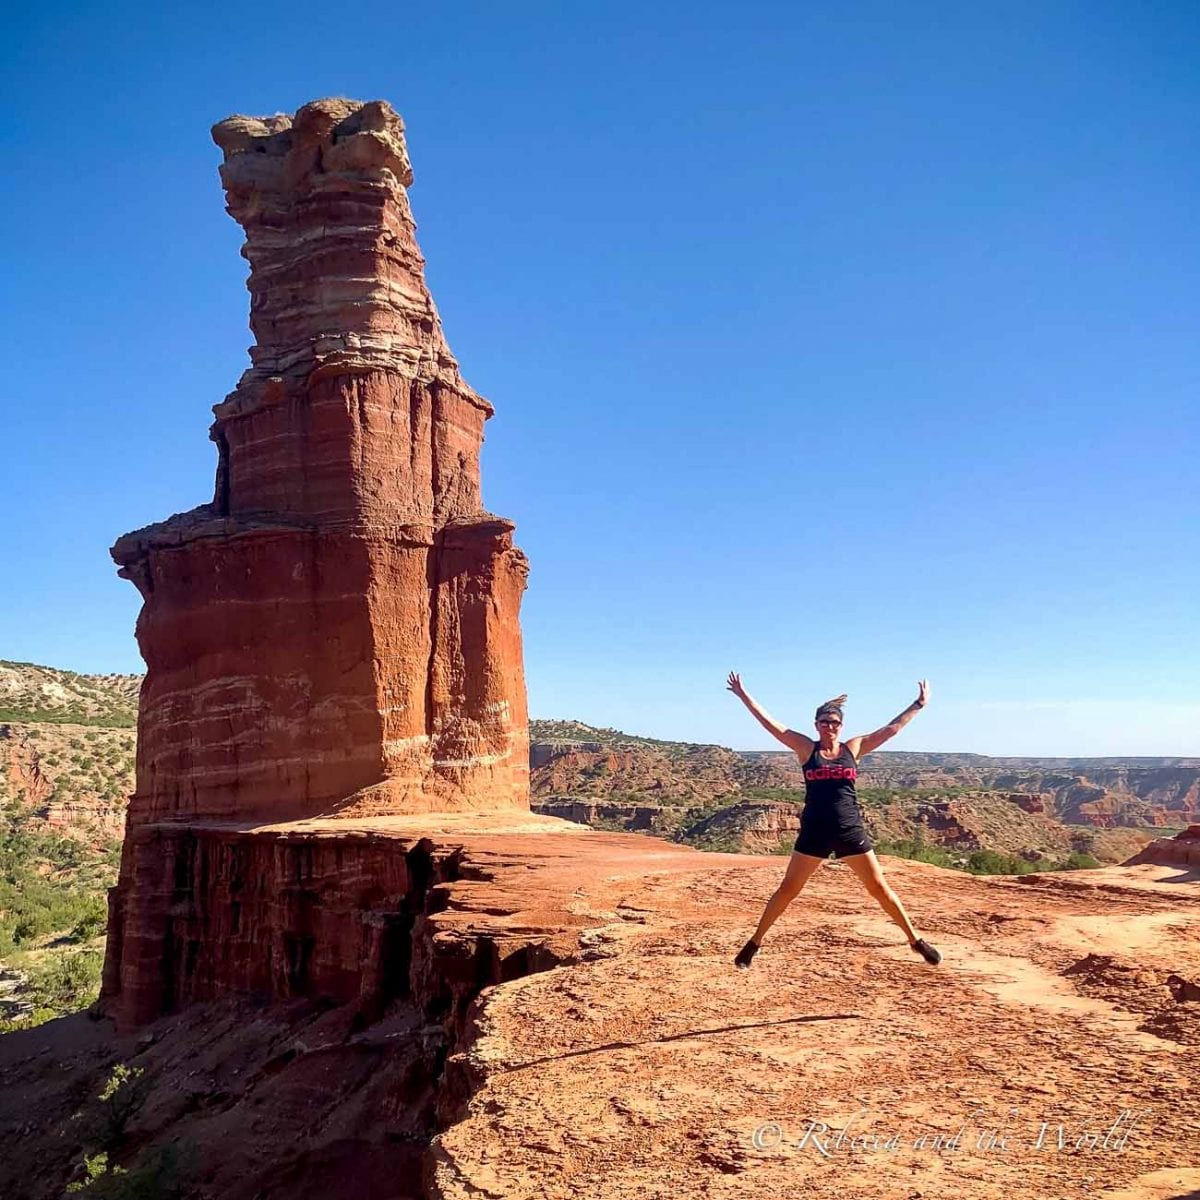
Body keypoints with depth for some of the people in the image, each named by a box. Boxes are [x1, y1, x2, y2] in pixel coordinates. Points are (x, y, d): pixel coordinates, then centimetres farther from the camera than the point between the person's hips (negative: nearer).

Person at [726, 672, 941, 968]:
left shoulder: (853, 748, 5)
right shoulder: (806, 748, 1)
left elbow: (891, 728, 9)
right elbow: (769, 723, -3)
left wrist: (919, 704, 10)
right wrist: (744, 696, -7)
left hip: (851, 831, 1)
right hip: (814, 832, -1)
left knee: (879, 888, 8)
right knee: (787, 889, 2)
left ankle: (916, 940, 23)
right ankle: (754, 943, 12)